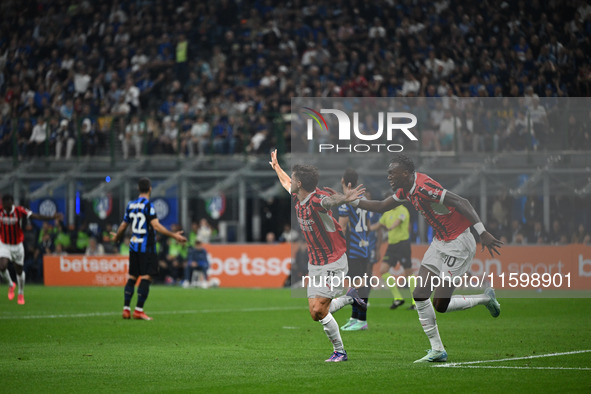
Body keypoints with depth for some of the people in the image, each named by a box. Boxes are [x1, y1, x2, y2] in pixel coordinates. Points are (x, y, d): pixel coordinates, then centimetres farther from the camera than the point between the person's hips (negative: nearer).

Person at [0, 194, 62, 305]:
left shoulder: (19, 211, -17)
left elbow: (36, 216, -22)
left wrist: (52, 217, -33)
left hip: (17, 245, 0)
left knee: (19, 270, 11)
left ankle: (21, 294, 33)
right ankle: (11, 285, 12)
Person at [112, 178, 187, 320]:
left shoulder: (131, 204, 8)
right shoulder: (148, 205, -11)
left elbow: (123, 225, 16)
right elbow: (156, 225, -20)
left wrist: (117, 238, 35)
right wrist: (174, 235, -20)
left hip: (133, 245, 7)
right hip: (146, 247, -7)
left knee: (132, 277, 11)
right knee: (146, 277, -4)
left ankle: (126, 309, 8)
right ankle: (139, 310, -9)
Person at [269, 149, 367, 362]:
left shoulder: (317, 200, -23)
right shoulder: (297, 198, 3)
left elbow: (330, 201, -49)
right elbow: (286, 182, 27)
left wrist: (344, 198, -71)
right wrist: (276, 166, 43)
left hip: (333, 263, -8)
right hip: (314, 263, 8)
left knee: (319, 310, -12)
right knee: (315, 313, 6)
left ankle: (339, 351, 4)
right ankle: (350, 298, 27)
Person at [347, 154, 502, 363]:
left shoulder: (424, 187, -25)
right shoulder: (406, 189, 5)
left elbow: (462, 203, -30)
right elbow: (382, 206, 21)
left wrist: (482, 232, -35)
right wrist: (351, 200, 14)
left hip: (458, 244, -9)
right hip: (440, 242, 9)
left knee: (440, 304, -8)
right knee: (420, 296, 1)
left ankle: (486, 298, 15)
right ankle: (437, 350, 9)